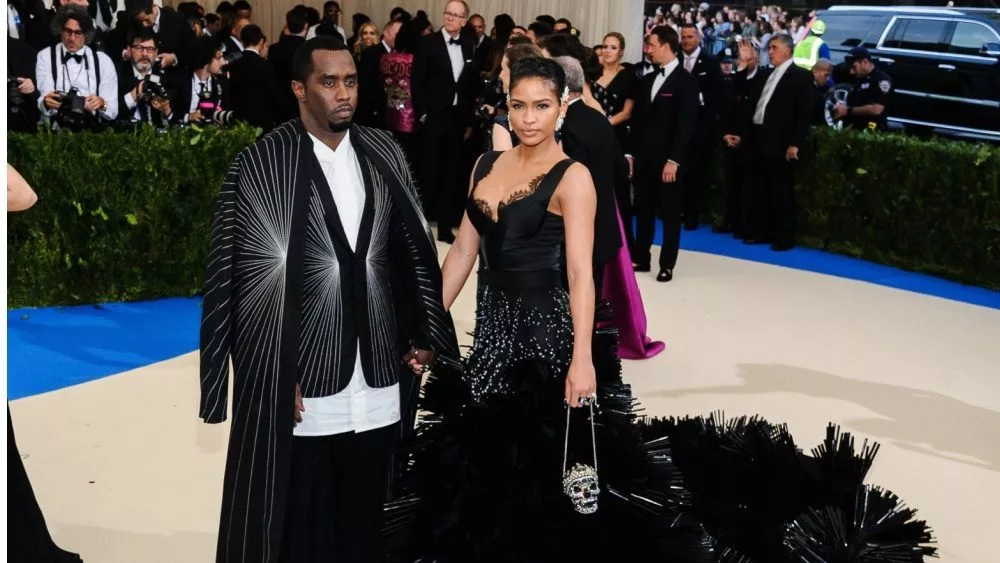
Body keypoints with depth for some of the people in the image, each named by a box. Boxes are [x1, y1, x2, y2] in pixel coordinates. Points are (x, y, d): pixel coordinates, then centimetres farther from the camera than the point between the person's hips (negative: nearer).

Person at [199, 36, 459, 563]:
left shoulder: (385, 153, 6)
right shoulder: (260, 165, -9)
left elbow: (414, 251, 11)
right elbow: (251, 278, -9)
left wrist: (424, 336, 7)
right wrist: (276, 376, -12)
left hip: (379, 381, 4)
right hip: (302, 382, -4)